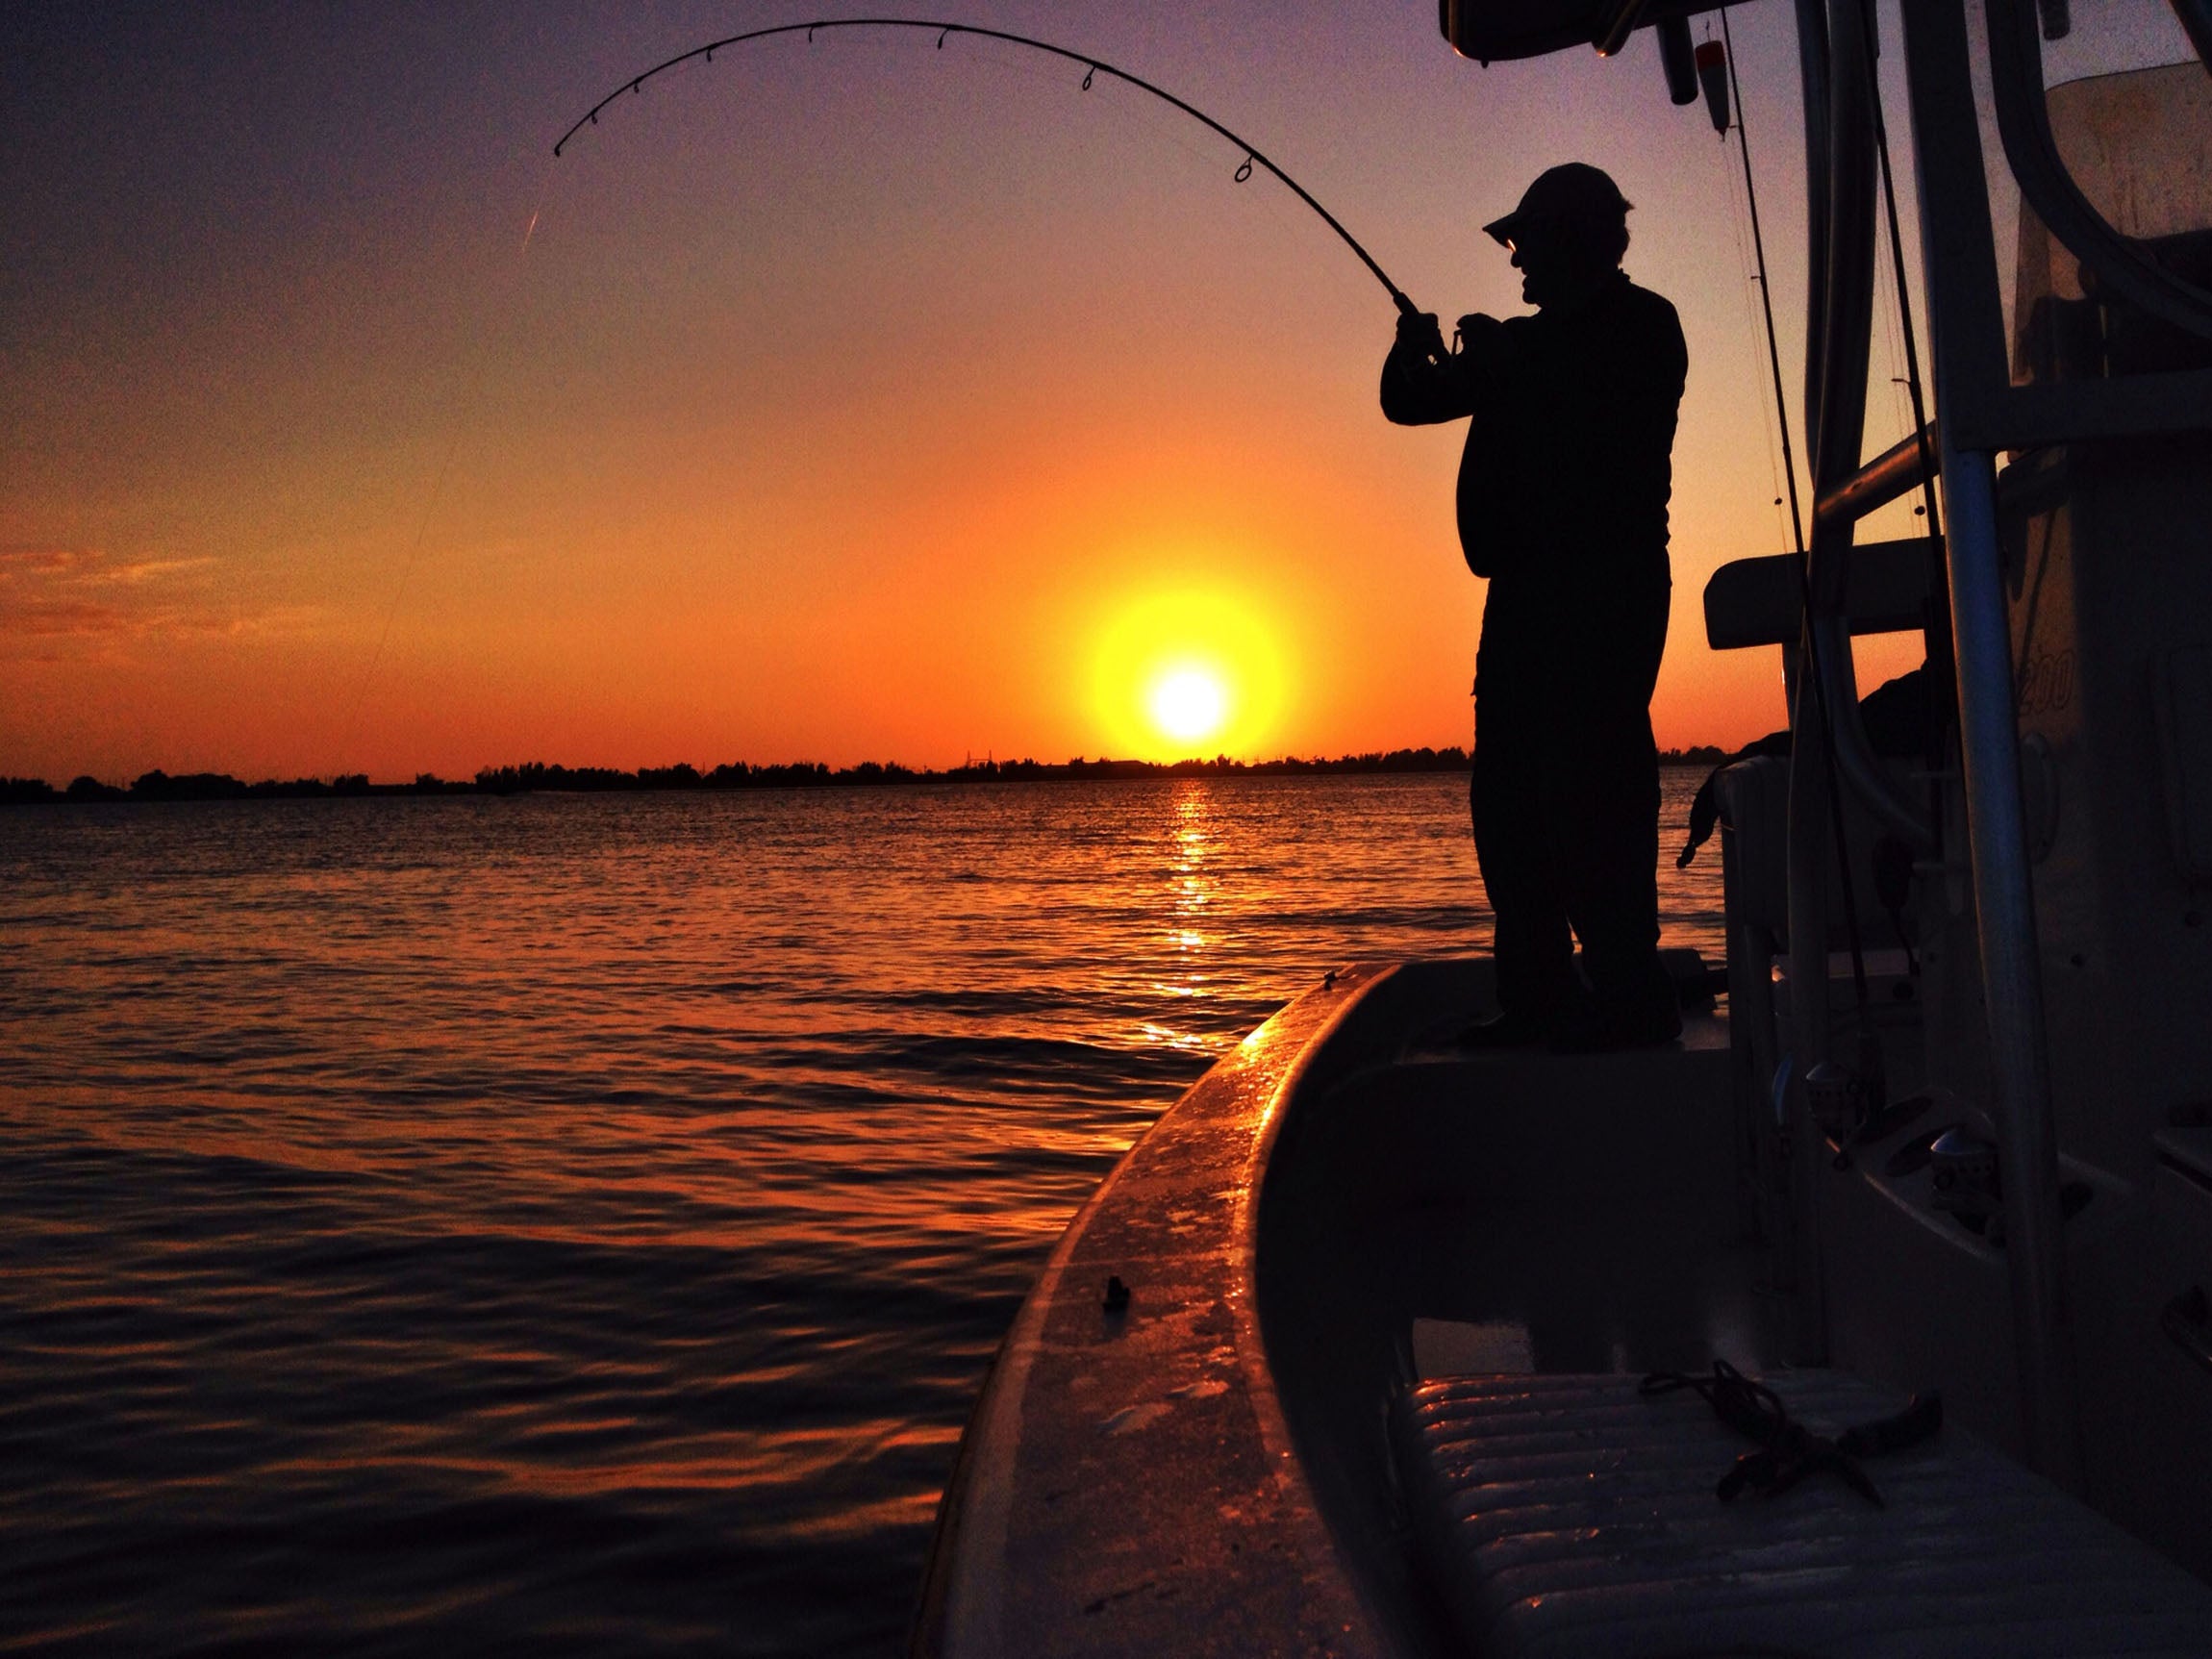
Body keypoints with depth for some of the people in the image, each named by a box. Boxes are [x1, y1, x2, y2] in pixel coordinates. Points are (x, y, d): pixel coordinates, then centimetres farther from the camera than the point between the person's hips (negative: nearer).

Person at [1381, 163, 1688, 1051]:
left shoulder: (1639, 325, 1)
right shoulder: (1534, 346, 25)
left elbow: (1584, 411, -18)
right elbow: (1409, 401, 25)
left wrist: (1497, 357, -7)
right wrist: (1418, 349, 5)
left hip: (1604, 591, -9)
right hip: (1530, 593, 9)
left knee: (1589, 790, -15)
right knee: (1508, 797, 6)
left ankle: (1631, 997, -9)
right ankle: (1540, 997, 10)